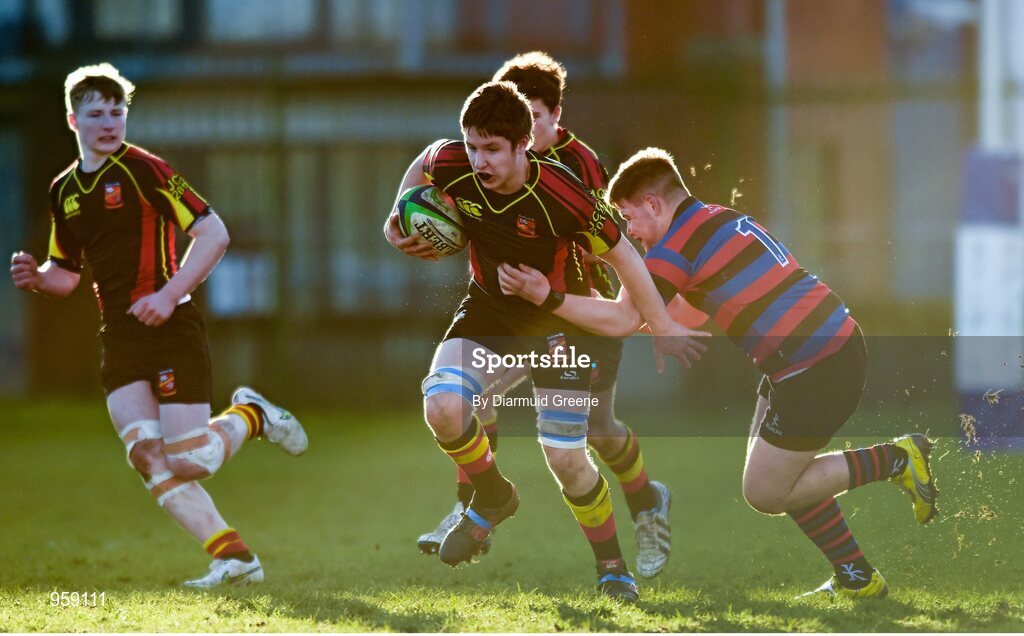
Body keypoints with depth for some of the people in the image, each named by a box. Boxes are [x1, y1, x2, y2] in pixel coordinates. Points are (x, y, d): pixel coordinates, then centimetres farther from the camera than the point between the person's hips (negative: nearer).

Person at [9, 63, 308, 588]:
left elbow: (214, 234, -11)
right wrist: (36, 278, 0)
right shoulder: (64, 190, 13)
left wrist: (169, 294, -19)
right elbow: (68, 273, 23)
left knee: (187, 464, -11)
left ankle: (251, 416, 19)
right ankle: (234, 558, -2)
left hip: (170, 328, -6)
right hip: (119, 338, 6)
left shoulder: (145, 170, -8)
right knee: (147, 458, -9)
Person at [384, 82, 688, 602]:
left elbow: (621, 255, -19)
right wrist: (399, 221, -4)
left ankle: (611, 565, 20)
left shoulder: (559, 194, -32)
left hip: (557, 321, -3)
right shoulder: (452, 166, -21)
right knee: (442, 408, -22)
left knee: (566, 459, -5)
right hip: (488, 310, 3)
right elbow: (421, 165, 7)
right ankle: (493, 497, 9)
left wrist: (663, 329, -15)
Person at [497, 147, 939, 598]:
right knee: (777, 475, 18)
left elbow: (622, 319, -17)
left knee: (765, 494, 1)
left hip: (817, 370, -10)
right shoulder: (723, 220, 17)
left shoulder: (679, 245, -12)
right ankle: (858, 579, 20)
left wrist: (545, 296, -16)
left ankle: (894, 459, 3)